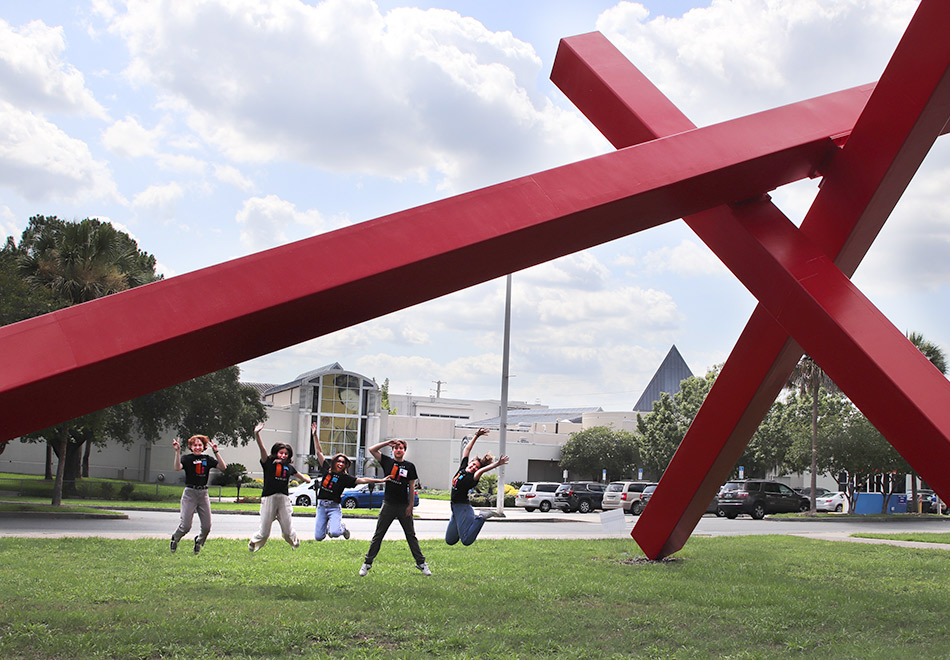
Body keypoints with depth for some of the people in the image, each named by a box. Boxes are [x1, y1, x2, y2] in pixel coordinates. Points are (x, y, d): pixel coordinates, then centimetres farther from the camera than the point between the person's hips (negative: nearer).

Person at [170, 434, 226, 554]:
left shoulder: (208, 459, 8)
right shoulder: (186, 458, 0)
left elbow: (223, 467, -4)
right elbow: (177, 467, -20)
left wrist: (215, 452, -9)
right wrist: (177, 451, -25)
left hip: (203, 493, 3)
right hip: (190, 492, -3)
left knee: (207, 526, -1)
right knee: (186, 526, -9)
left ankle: (199, 541, 32)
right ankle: (174, 539, 24)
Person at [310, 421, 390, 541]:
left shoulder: (346, 477, 0)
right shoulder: (327, 469, 7)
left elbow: (363, 480, -7)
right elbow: (319, 452, 12)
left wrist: (381, 481, -15)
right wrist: (315, 435, 11)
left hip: (334, 507, -2)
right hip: (321, 506, 2)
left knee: (335, 533, -24)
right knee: (318, 537, -3)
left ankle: (341, 527, 14)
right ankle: (328, 525, 33)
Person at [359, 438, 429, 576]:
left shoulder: (409, 466, 3)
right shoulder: (387, 462, 4)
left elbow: (411, 487, 3)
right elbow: (372, 449, 1)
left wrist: (410, 506, -2)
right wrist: (387, 443, -5)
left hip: (404, 506, 0)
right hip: (388, 505, 0)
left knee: (411, 536, 7)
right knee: (378, 535, 4)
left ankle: (421, 563, 13)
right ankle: (367, 563, 11)